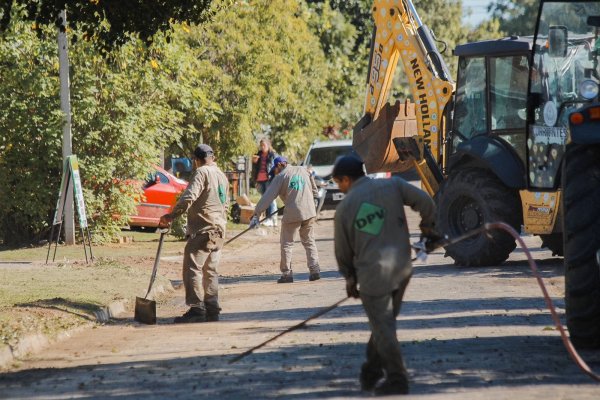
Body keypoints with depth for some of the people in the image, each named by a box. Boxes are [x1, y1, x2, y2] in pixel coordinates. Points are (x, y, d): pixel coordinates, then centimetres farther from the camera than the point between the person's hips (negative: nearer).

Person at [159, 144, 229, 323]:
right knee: (210, 270, 13)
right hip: (218, 230, 9)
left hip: (202, 229, -9)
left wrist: (171, 215, -17)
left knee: (192, 268, -9)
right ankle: (212, 310, 12)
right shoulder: (222, 176, 19)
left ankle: (197, 309, -16)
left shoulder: (201, 173, -9)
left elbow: (188, 197, -21)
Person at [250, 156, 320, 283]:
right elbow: (314, 191, 19)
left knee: (286, 243, 6)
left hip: (292, 214, -4)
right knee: (309, 241, 15)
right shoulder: (304, 170, 13)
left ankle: (286, 274, 2)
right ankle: (315, 270, 5)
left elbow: (268, 196, -7)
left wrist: (256, 214, -8)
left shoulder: (280, 177, -2)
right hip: (309, 212, 5)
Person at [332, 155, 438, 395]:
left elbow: (343, 251, 9)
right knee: (384, 322, 18)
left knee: (383, 328, 4)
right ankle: (371, 373, 25)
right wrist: (427, 225, 14)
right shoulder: (392, 185, 2)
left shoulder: (345, 208, 1)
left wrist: (349, 279, 25)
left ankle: (397, 380, 3)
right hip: (401, 269, 4)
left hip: (373, 274, -4)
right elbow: (424, 201, -7)